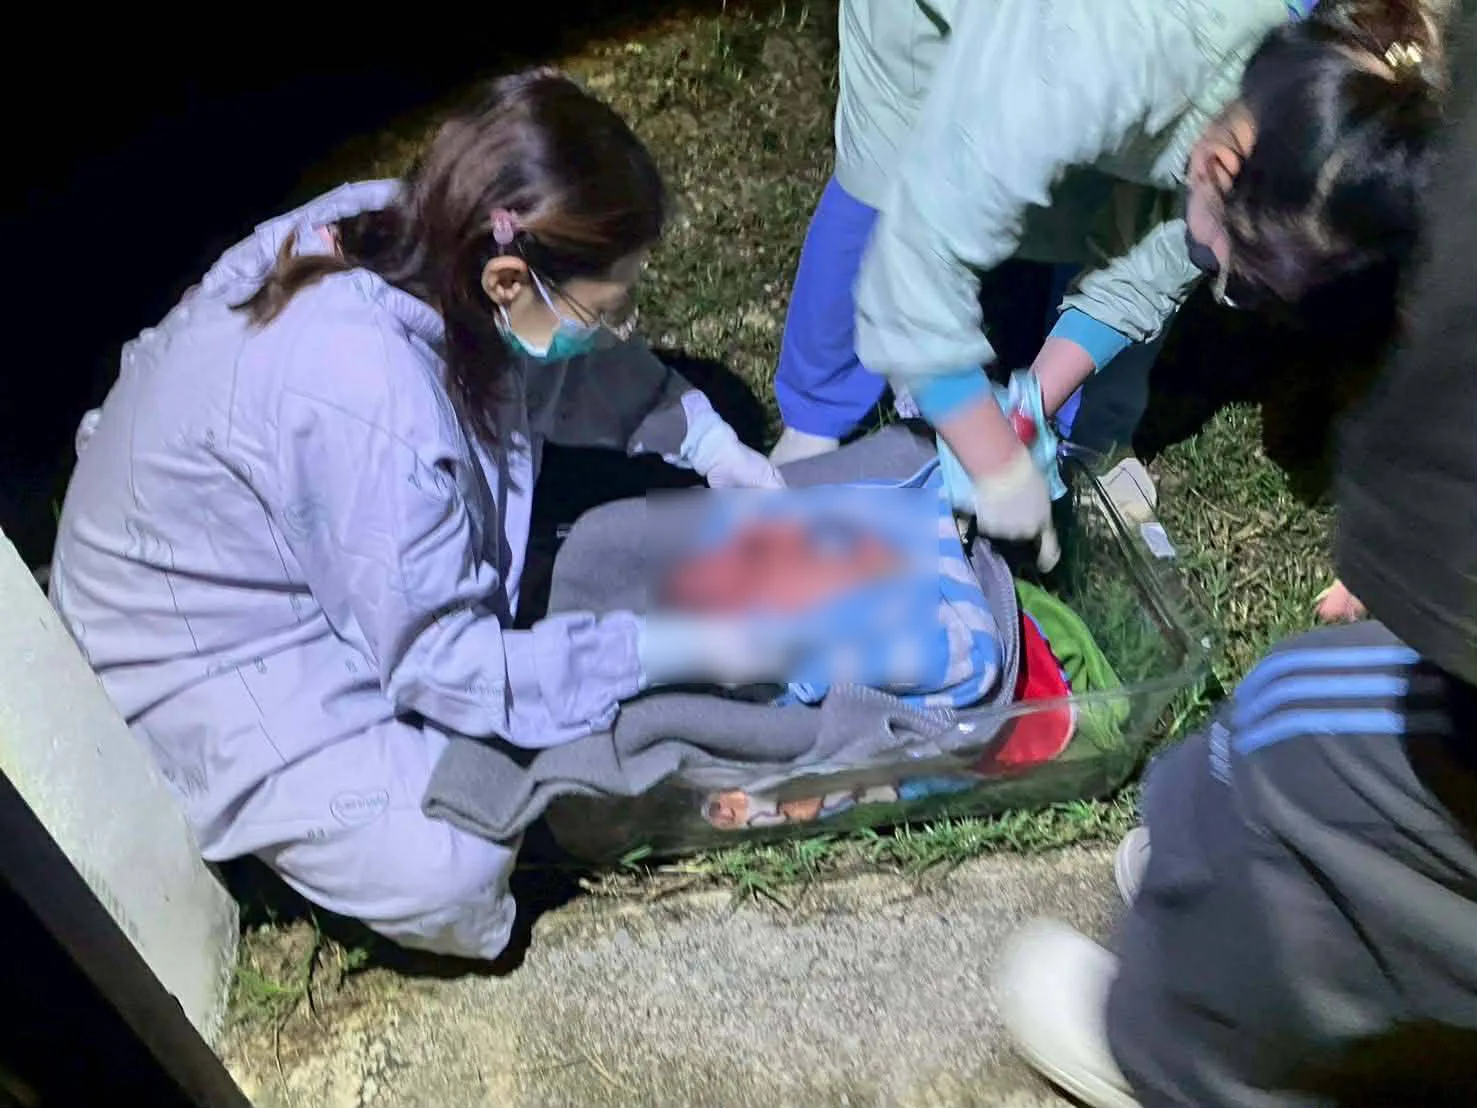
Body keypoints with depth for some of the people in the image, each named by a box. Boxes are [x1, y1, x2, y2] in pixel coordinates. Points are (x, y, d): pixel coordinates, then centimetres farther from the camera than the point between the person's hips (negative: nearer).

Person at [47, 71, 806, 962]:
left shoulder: (408, 230, -16)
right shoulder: (370, 403, -38)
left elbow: (571, 369, 4)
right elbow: (443, 664, -27)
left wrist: (709, 442, -4)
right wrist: (676, 650, -24)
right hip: (208, 652, -8)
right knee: (450, 876, -17)